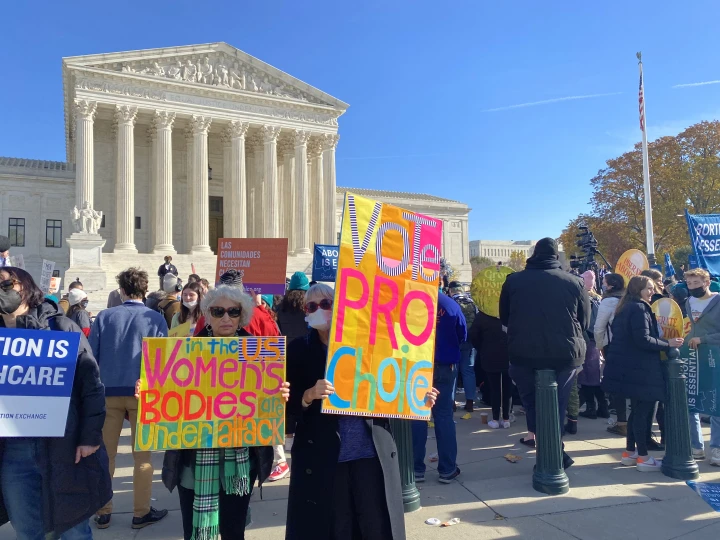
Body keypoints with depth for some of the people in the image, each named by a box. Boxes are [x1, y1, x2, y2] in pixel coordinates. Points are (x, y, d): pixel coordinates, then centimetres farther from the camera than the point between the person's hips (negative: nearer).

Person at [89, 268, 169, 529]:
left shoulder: (104, 316, 1)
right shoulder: (156, 319, -3)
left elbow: (90, 355, 1)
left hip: (108, 392, 2)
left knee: (105, 454, 13)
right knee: (142, 455, 8)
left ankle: (102, 512, 22)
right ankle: (141, 513, 16)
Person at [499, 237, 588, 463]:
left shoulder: (513, 280, 2)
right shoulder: (575, 282, 2)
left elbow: (504, 318, 12)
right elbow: (585, 322, 10)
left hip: (524, 353, 0)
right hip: (565, 353, 1)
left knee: (531, 399, 19)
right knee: (557, 404, 13)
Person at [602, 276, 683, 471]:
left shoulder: (626, 308, 16)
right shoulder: (639, 309, -14)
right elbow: (643, 340, -22)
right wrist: (668, 344, -13)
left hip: (629, 366, 10)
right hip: (639, 368, -10)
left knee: (637, 409, 16)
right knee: (644, 411, -3)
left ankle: (629, 452, 22)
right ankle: (643, 457, 4)